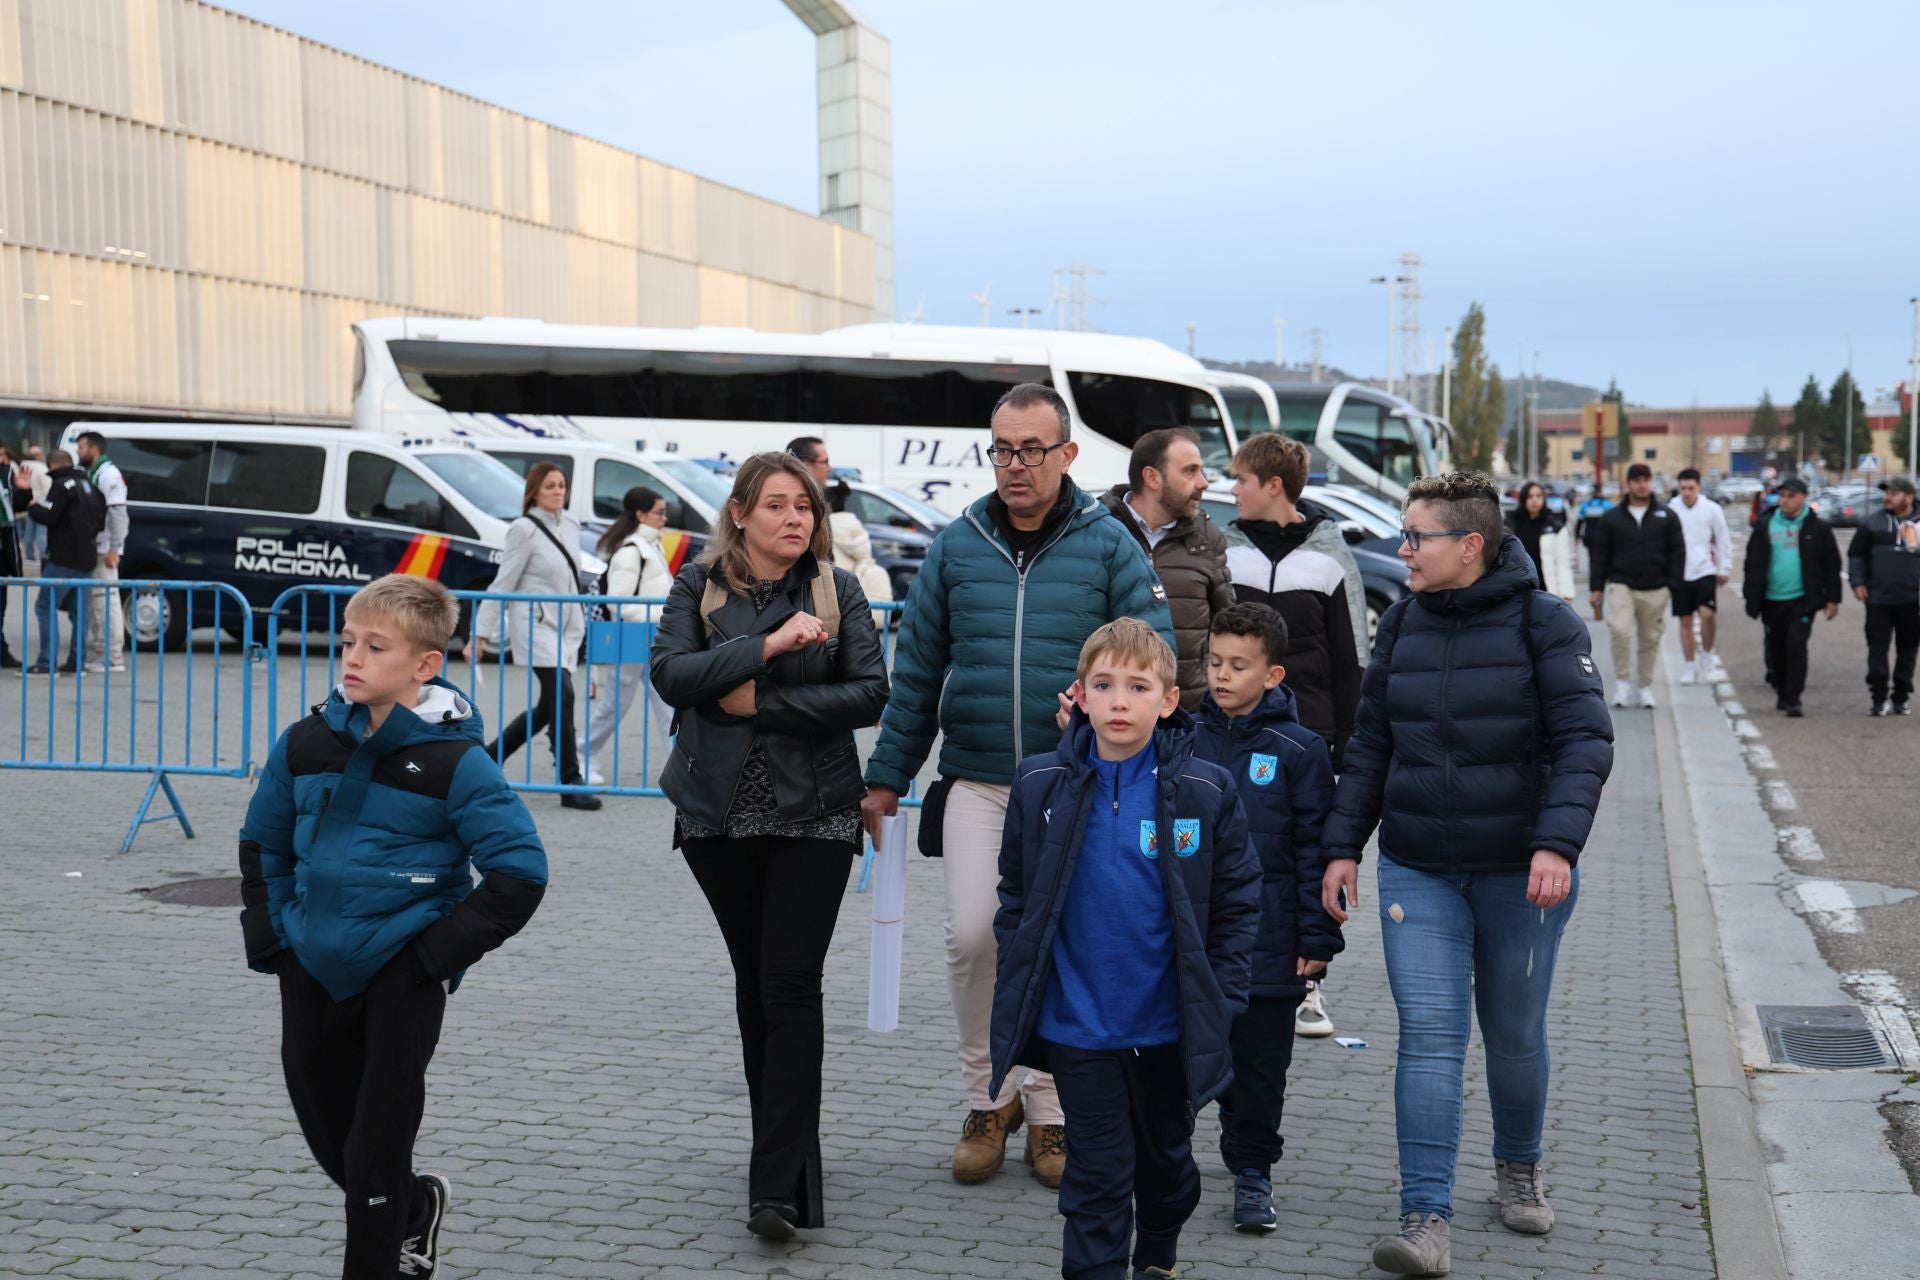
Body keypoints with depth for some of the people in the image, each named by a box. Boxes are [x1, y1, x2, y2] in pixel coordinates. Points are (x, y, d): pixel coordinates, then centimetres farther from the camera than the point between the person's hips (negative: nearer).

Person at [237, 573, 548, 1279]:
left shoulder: (455, 762, -15)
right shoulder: (306, 743, 0)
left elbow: (521, 871, -14)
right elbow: (263, 844, 16)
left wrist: (442, 950, -15)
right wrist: (268, 940, 8)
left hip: (401, 974, -5)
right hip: (311, 966, 6)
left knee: (376, 1141, 1)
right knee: (326, 1125, 16)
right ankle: (414, 1207, 42)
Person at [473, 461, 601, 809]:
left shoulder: (570, 525, 11)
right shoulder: (524, 530, -9)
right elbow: (503, 582, -8)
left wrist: (580, 621, 19)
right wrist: (482, 632, -8)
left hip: (565, 628, 8)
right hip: (536, 626, -8)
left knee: (547, 707, 9)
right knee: (561, 697, -16)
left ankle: (489, 757, 24)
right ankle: (570, 785, -13)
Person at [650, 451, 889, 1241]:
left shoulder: (837, 591, 1)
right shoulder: (701, 585, 3)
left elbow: (870, 694, -8)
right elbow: (670, 673, -13)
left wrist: (762, 701, -14)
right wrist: (769, 644, -22)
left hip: (812, 815, -2)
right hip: (720, 812, 2)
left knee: (790, 987, -9)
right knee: (753, 982, 12)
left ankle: (779, 1187, -10)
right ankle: (786, 1152, 27)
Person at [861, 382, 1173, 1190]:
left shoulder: (1107, 545, 1)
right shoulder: (957, 546, 7)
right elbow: (916, 669, 10)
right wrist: (886, 777, 9)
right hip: (976, 782, 1)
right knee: (972, 934, -10)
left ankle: (1049, 1109, 20)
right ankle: (986, 1099, 9)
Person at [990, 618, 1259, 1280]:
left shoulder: (1205, 792, -8)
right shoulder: (1041, 786, -5)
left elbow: (1238, 902, -2)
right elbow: (1015, 895, 5)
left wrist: (1219, 999, -6)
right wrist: (1020, 988, 1)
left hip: (1170, 1026, 1)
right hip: (1076, 1025, -1)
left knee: (1166, 1154, 21)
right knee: (1098, 1172, 4)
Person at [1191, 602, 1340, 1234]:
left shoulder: (1298, 750, -4)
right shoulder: (1184, 742, 2)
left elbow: (1315, 849, -4)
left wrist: (1317, 939, -5)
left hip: (1267, 944, -2)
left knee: (1259, 1063, 7)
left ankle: (1252, 1171, 22)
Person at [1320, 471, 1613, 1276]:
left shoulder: (1542, 623, -8)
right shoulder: (1402, 626, 5)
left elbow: (1585, 741, -13)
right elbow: (1370, 746, 11)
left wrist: (1558, 844, -25)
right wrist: (1344, 846, 4)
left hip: (1522, 874, -2)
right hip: (1417, 873, 2)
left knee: (1515, 1036, 12)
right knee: (1429, 1035, -7)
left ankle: (1518, 1168, 38)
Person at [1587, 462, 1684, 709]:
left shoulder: (1666, 517, 7)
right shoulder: (1611, 519, 6)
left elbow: (1677, 553, 7)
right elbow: (1600, 554, 7)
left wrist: (1672, 586, -1)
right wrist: (1597, 587, 1)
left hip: (1655, 590, 1)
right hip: (1621, 586, -1)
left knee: (1650, 640, 6)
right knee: (1620, 631, -19)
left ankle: (1646, 687, 20)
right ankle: (1622, 681, -4)